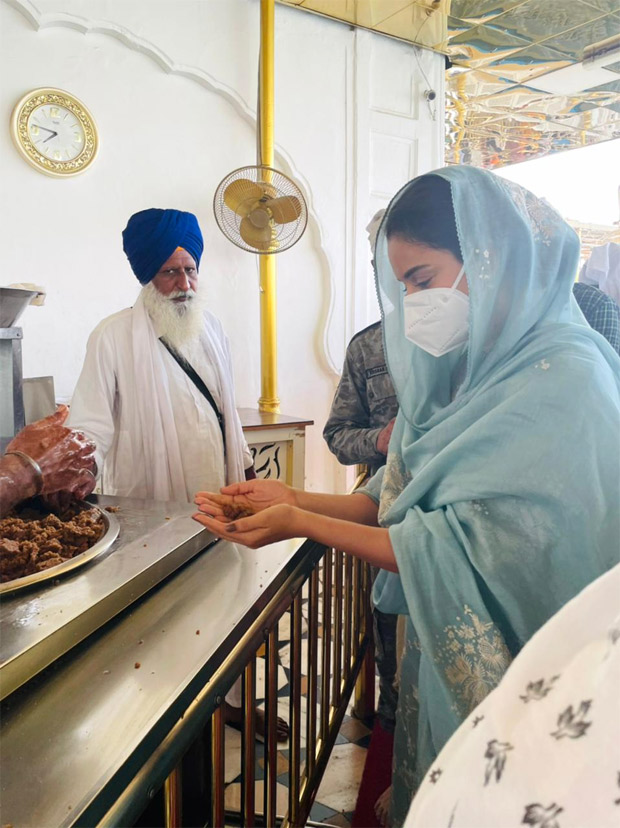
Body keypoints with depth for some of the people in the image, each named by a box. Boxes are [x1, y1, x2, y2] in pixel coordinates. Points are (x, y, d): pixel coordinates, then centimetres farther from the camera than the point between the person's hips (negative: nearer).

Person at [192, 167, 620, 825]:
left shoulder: (566, 379, -23)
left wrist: (301, 523, -21)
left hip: (510, 673, -6)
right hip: (440, 656, 6)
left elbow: (462, 558, -26)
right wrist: (294, 499, -9)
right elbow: (396, 503, 2)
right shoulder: (476, 366, 2)